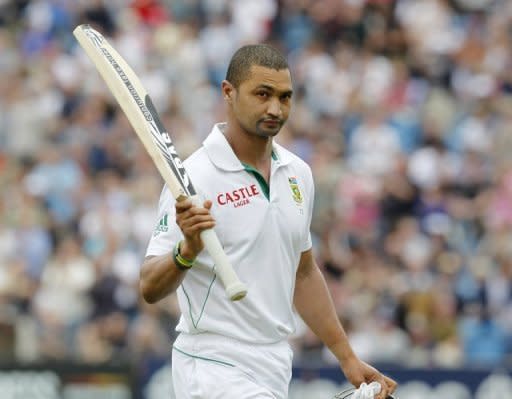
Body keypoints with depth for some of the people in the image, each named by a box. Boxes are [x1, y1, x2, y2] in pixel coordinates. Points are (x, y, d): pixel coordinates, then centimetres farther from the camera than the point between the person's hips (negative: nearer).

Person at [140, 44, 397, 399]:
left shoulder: (298, 174, 10)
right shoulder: (194, 179, -13)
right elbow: (150, 289, -17)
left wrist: (347, 358, 20)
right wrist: (187, 250, -37)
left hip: (276, 371, 8)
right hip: (215, 369, -8)